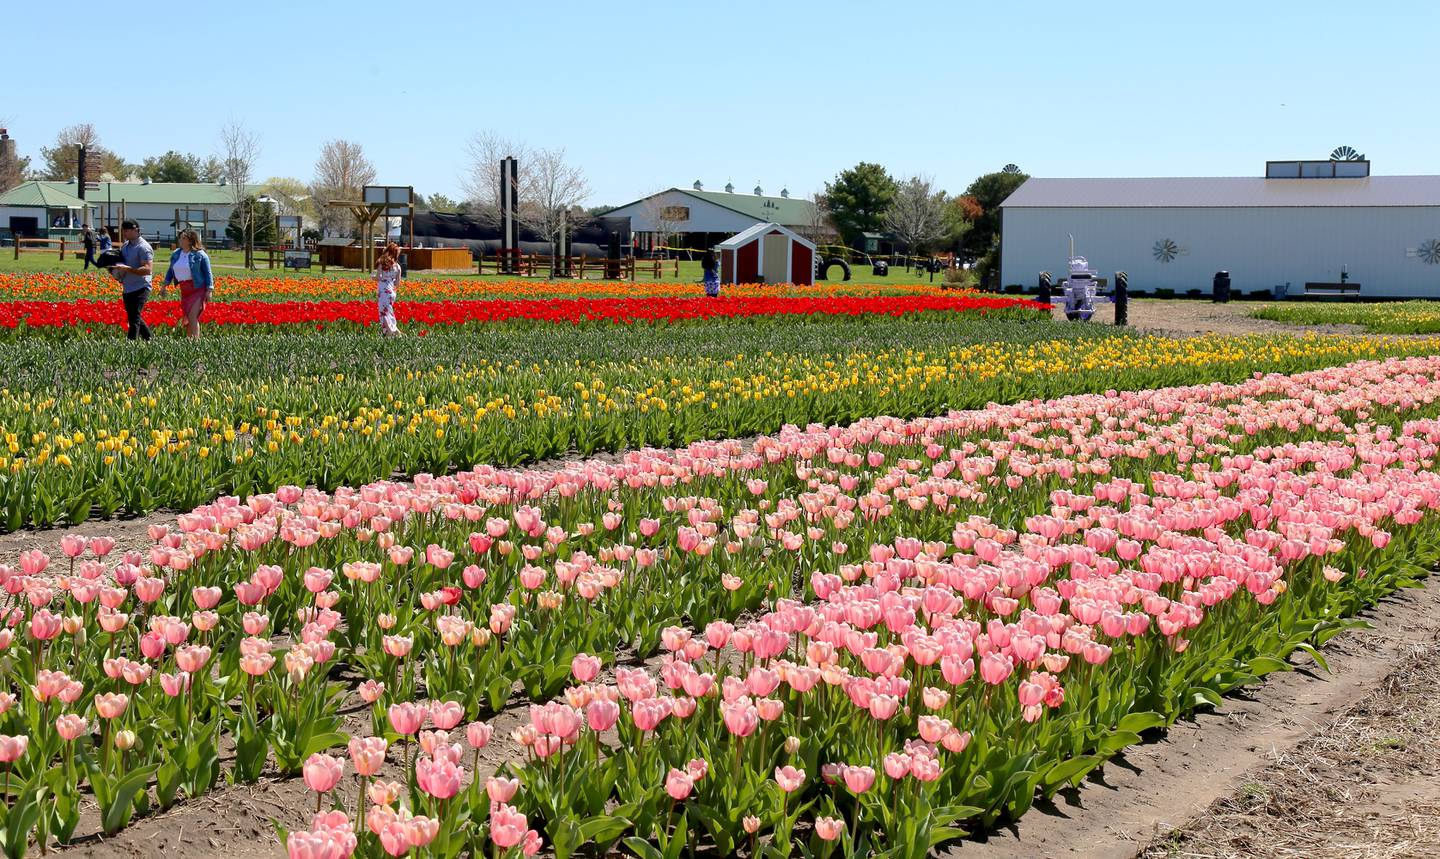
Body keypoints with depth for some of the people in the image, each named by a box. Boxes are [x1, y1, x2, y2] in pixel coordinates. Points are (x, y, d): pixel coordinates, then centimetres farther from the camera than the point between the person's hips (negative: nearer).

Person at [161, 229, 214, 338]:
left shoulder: (200, 255, -6)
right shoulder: (176, 254, 11)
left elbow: (207, 273, -6)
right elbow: (170, 271, 20)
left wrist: (209, 290, -12)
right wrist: (164, 286, 14)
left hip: (198, 289, -6)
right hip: (184, 290, 6)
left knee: (192, 317, -15)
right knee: (187, 318, 9)